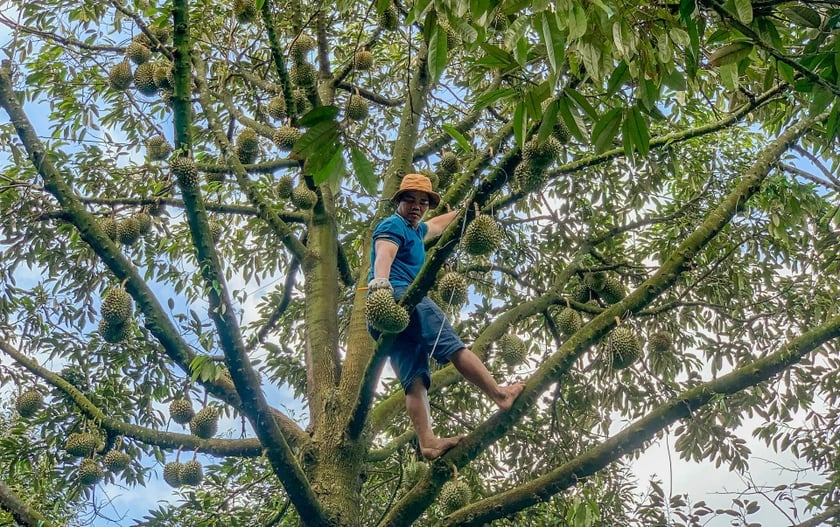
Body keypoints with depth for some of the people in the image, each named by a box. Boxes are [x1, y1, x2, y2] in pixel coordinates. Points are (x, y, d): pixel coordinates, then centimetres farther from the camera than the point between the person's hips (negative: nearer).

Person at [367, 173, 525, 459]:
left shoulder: (415, 229, 33)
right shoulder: (393, 225, 3)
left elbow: (436, 225, 56)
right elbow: (384, 254, -19)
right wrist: (380, 279, -39)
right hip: (398, 295, -10)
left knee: (414, 379, -6)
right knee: (452, 345, -11)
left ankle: (427, 442, -17)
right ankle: (500, 395, -9)